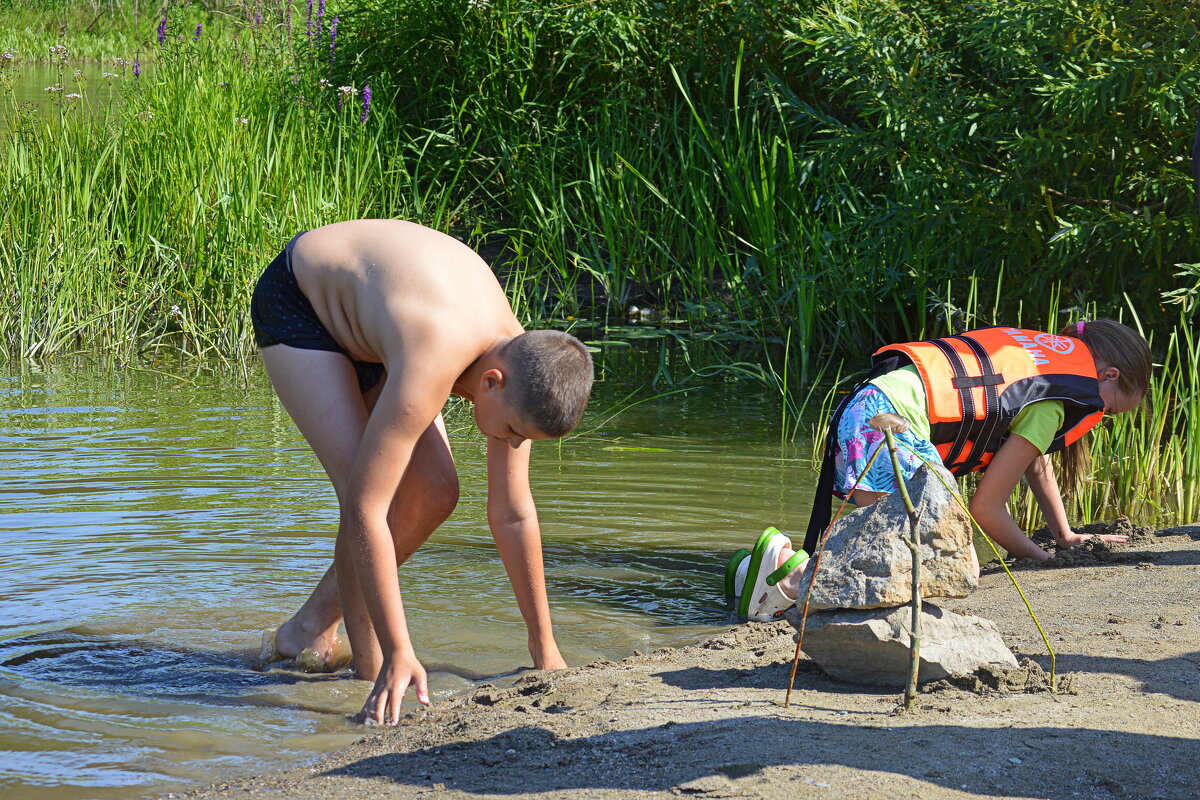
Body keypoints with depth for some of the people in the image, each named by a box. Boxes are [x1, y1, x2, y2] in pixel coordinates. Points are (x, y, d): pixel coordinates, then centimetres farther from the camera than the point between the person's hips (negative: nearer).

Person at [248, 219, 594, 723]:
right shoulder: (430, 366, -42)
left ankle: (314, 624, 15)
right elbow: (364, 509, -40)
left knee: (434, 494, -1)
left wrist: (544, 649, -3)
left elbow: (513, 516, -8)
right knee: (379, 496, -23)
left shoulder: (521, 365, -19)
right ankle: (372, 672, -13)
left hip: (361, 311, 7)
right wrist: (399, 654, -38)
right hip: (294, 306, -7)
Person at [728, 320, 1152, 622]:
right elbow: (986, 507, 1)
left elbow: (1037, 464, 42)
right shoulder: (1052, 402, 0)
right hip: (890, 419, -10)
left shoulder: (1038, 354, 26)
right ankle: (786, 562, -26)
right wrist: (1042, 558, 14)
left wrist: (1067, 536, 48)